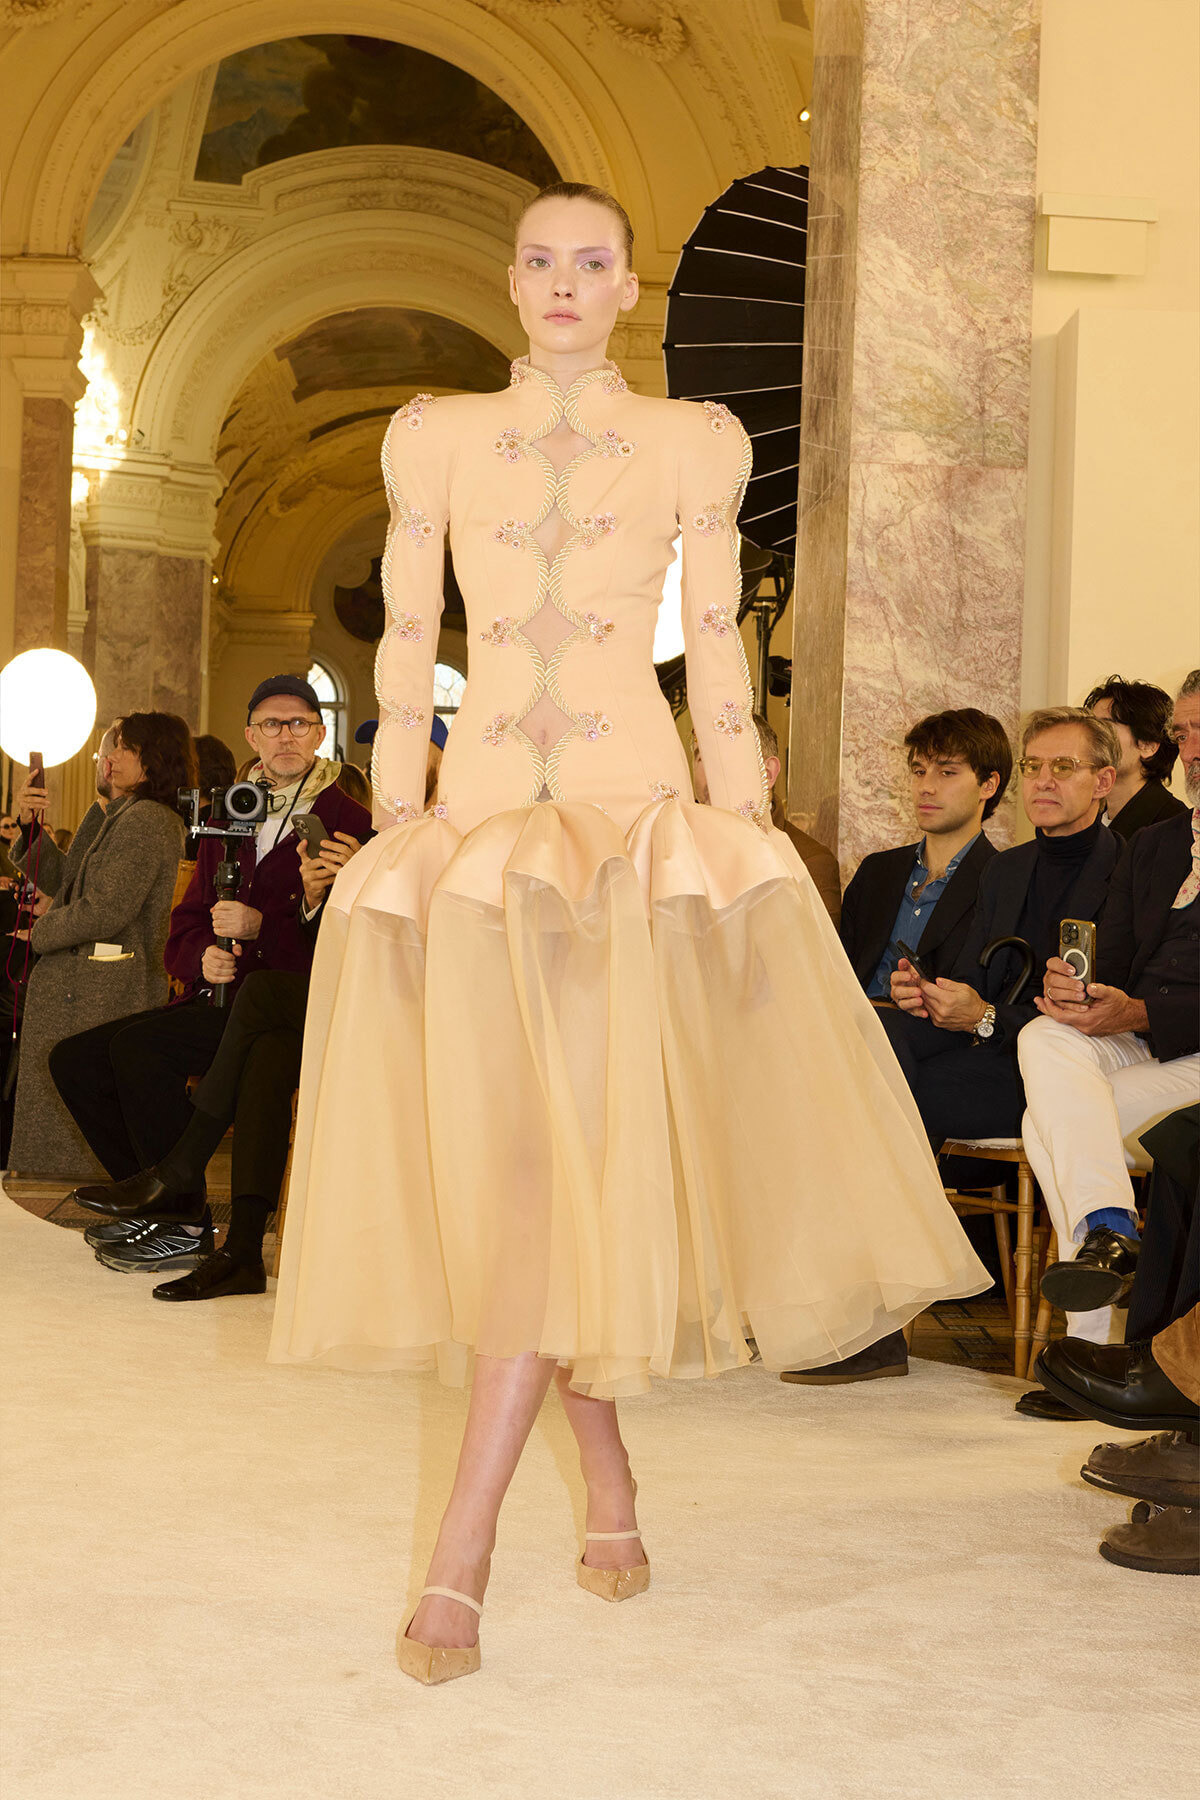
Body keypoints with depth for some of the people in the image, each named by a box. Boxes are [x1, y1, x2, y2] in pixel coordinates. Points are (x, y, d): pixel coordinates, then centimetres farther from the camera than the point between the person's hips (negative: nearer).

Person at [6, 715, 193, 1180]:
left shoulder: (144, 821, -16)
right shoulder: (115, 818, 19)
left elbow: (102, 912, -21)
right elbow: (65, 879, 18)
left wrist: (41, 932, -6)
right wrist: (30, 826, 5)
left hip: (98, 997, -11)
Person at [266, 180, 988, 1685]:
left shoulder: (693, 445, 9)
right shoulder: (436, 436, 11)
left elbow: (717, 654, 9)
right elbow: (406, 647, 9)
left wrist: (741, 826, 3)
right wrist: (395, 829, 3)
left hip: (637, 807, -2)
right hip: (479, 812, 2)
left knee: (568, 1145, -14)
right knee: (513, 1156, 3)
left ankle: (463, 1550, -14)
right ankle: (607, 1482, 21)